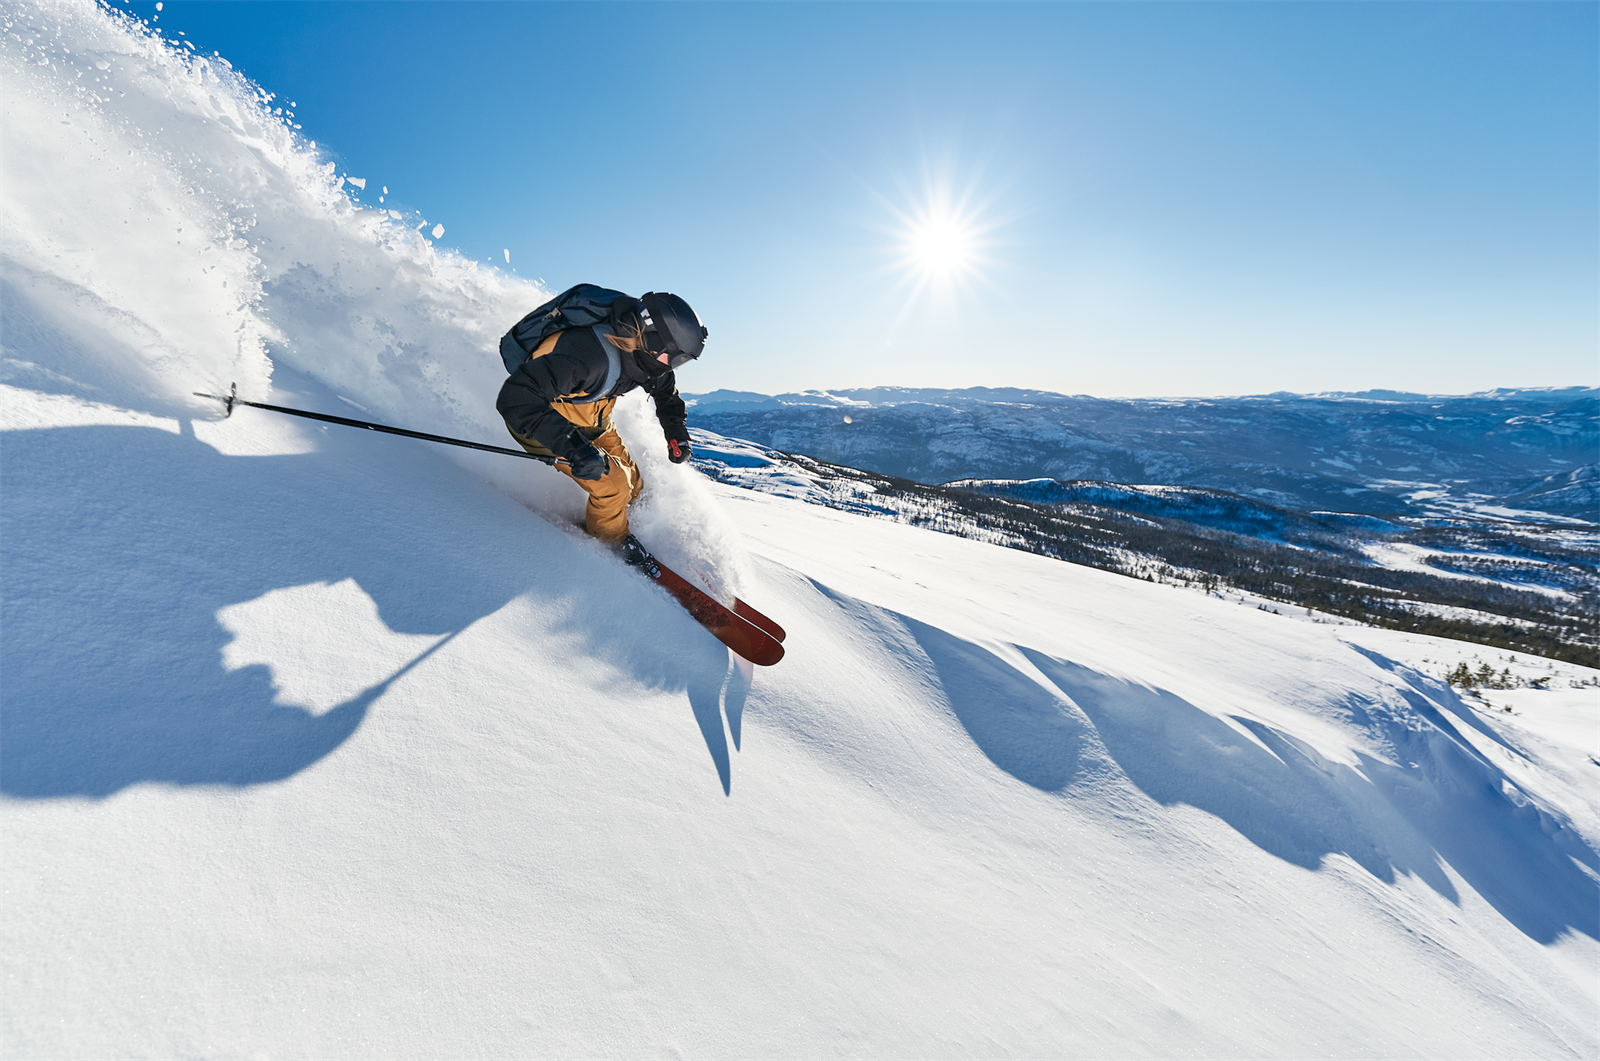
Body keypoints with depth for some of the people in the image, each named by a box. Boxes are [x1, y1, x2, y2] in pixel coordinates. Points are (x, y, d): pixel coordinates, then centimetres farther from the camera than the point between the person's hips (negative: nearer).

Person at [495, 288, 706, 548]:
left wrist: (677, 432, -7)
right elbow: (515, 398, -47)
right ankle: (611, 541, 16)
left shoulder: (640, 349, -17)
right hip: (534, 420, -7)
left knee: (632, 480, 9)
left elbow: (665, 388, 6)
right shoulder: (587, 356, -43)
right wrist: (574, 448, -53)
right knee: (613, 484, -12)